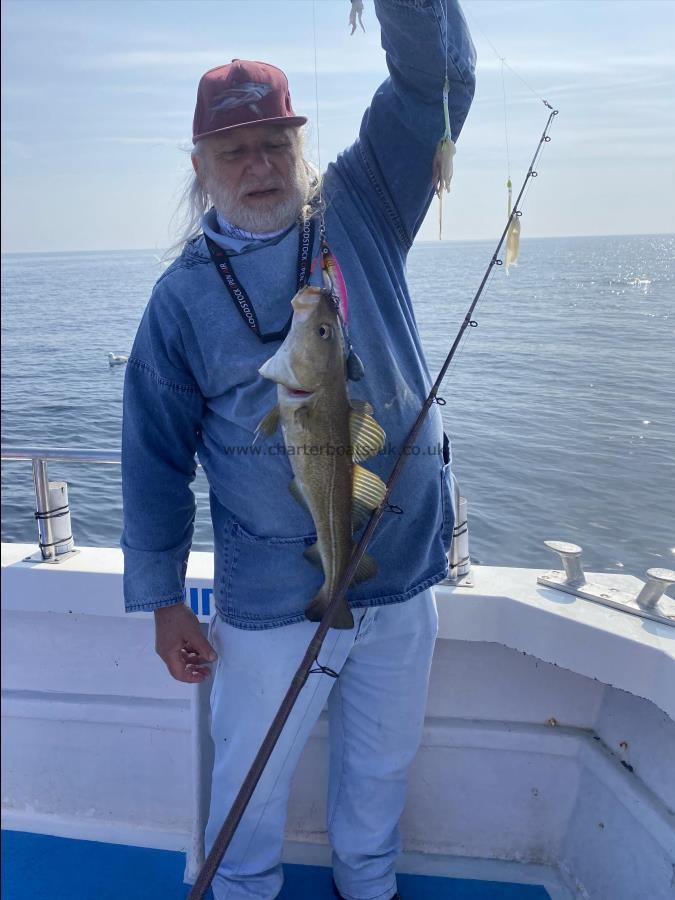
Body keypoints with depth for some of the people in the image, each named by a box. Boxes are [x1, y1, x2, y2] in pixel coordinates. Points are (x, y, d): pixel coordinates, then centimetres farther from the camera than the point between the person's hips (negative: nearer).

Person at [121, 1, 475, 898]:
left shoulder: (360, 211, -1)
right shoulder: (182, 296, -4)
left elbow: (435, 75, -8)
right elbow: (157, 459, -3)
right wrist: (162, 599, -2)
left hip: (403, 580, 2)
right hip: (271, 602, -1)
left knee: (382, 766, 23)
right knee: (252, 773, 19)